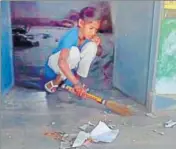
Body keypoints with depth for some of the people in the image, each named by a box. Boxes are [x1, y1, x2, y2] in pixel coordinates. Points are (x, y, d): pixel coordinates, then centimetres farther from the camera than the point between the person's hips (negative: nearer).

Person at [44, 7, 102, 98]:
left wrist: (96, 45, -24)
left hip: (71, 66, 5)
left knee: (91, 46, -20)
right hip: (55, 63, -5)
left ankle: (77, 77, -8)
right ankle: (56, 82, -13)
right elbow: (61, 62, -49)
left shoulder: (89, 35, -16)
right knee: (74, 51, -38)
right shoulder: (71, 36, -35)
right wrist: (76, 83, -55)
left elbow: (97, 53, 0)